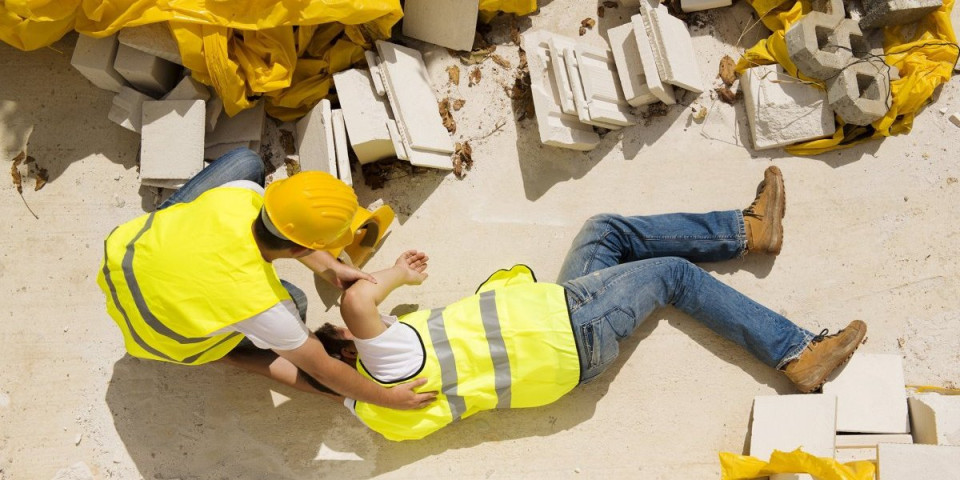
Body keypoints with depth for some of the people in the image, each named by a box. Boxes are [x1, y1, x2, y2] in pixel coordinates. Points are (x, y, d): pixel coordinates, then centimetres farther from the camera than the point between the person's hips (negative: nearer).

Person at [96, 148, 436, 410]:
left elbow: (281, 227, -4)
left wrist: (329, 268, -3)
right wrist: (388, 398, -13)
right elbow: (323, 372, -24)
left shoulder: (241, 194, -30)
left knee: (247, 161, 2)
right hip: (154, 332, -4)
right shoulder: (260, 303, -39)